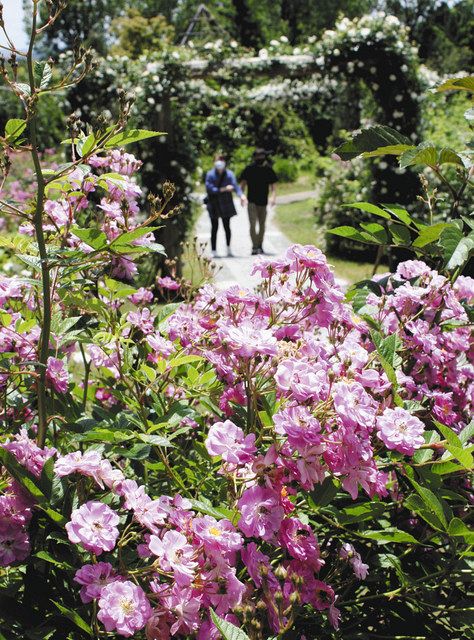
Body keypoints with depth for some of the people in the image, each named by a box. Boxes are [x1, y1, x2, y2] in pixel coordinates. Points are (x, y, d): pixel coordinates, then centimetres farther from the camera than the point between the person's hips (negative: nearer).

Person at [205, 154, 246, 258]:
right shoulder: (210, 174, -4)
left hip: (226, 204, 1)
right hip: (214, 204, -1)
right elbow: (209, 188, -12)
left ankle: (229, 248, 22)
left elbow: (235, 185, -14)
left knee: (227, 226, 5)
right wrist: (223, 189, -18)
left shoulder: (229, 174, 0)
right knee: (214, 227, 2)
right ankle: (214, 251, 7)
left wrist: (241, 195, -32)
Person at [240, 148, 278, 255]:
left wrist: (273, 196, -13)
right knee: (253, 224, -12)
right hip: (252, 201, -2)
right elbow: (243, 183, 3)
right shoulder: (249, 169, -2)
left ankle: (260, 245, 24)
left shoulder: (269, 170, 2)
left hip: (263, 201, 2)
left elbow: (273, 185, 2)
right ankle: (254, 247, -10)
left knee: (262, 225, 11)